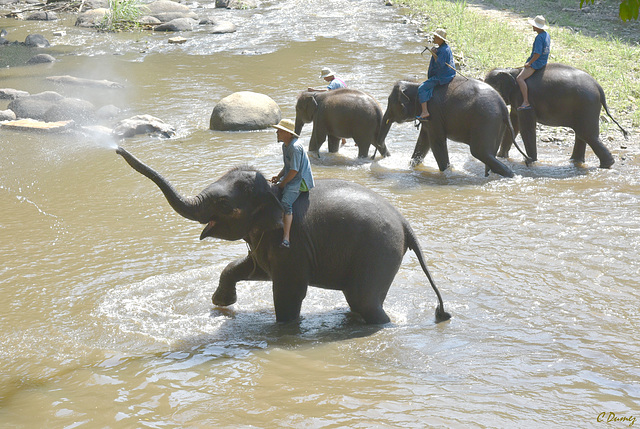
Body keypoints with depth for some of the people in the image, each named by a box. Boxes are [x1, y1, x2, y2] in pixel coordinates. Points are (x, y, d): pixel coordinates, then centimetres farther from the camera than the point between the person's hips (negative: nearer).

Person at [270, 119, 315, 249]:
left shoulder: (295, 147, -20)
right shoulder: (285, 145, 13)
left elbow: (294, 170, -22)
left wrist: (282, 183, -14)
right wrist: (278, 176, 6)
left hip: (300, 180, -11)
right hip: (290, 179, 11)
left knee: (286, 203, -28)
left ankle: (286, 238, -34)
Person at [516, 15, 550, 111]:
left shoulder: (539, 38, -23)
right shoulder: (547, 35, 8)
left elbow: (537, 54, -28)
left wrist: (529, 63, -16)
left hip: (536, 63, -11)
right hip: (543, 62, 11)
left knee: (519, 78, -21)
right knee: (522, 70, 31)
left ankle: (526, 102, -27)